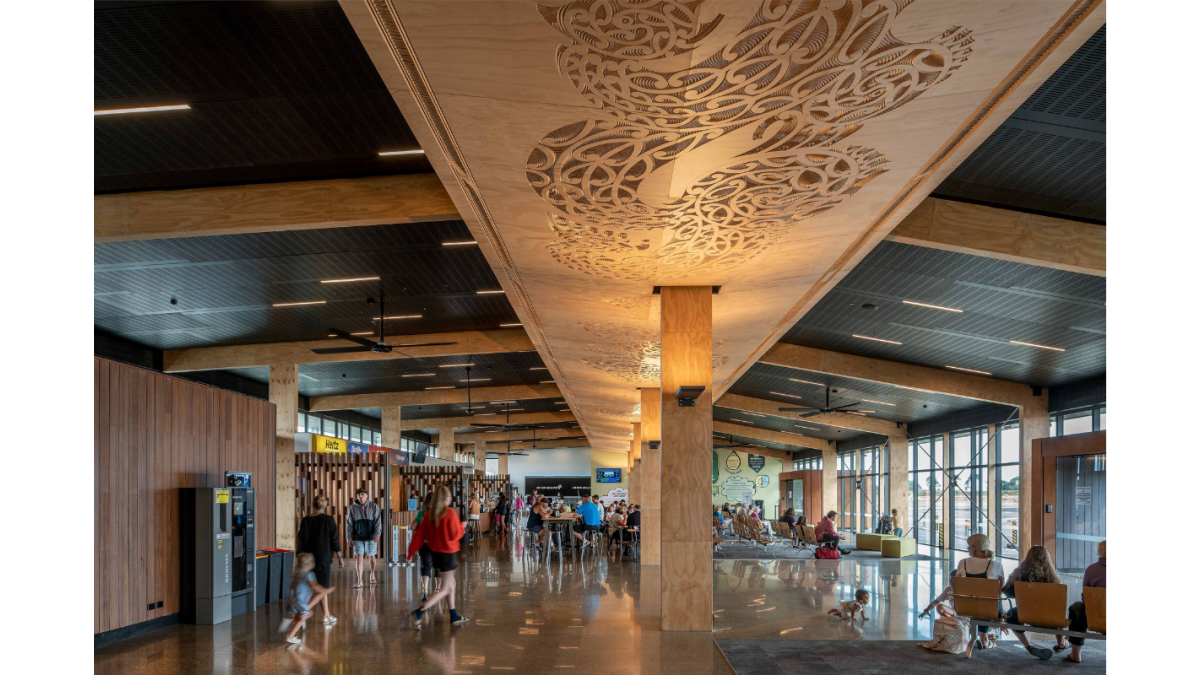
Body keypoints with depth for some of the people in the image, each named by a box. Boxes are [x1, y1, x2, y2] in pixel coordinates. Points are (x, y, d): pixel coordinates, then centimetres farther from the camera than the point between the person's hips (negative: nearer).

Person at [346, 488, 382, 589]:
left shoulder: (374, 506, -1)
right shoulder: (353, 508, 3)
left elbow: (378, 521, -6)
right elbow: (349, 523, 7)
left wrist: (377, 534, -18)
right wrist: (349, 537, 3)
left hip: (371, 537, 0)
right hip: (358, 538, 1)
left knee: (372, 557, 13)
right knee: (359, 558, -4)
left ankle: (372, 575, 34)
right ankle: (360, 581, -1)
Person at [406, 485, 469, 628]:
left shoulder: (429, 515, 1)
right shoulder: (450, 513, -18)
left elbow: (419, 534, 1)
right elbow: (455, 534, -15)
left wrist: (411, 551, 7)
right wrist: (462, 526, 4)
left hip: (436, 553, 7)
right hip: (448, 554, -7)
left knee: (451, 584, 21)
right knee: (446, 589, -2)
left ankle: (454, 616, 29)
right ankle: (418, 613, -14)